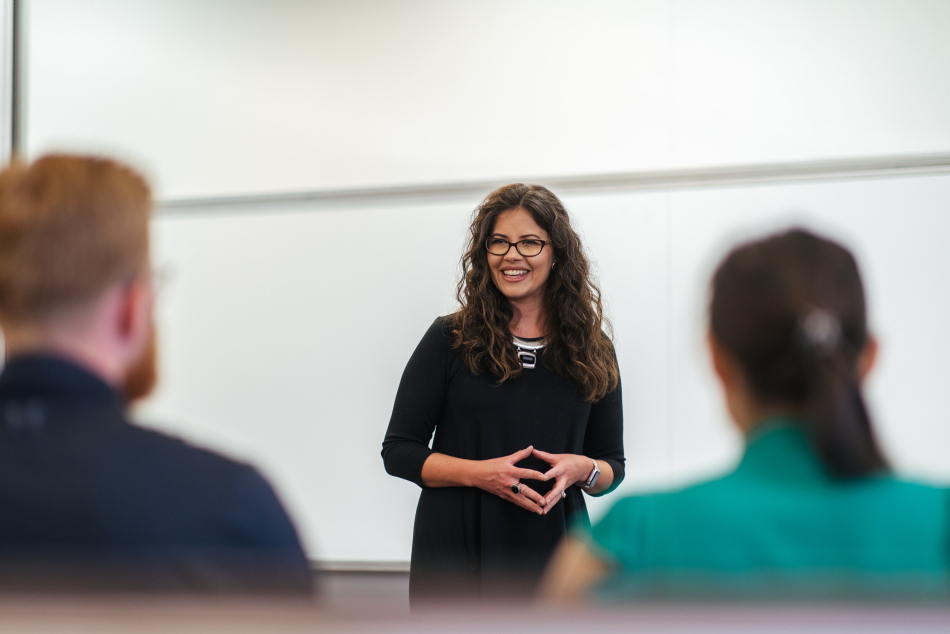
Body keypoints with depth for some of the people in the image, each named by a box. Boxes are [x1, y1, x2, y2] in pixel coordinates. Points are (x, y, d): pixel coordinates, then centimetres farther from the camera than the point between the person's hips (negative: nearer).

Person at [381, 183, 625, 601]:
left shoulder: (592, 353, 6)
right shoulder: (450, 340, 0)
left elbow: (612, 465, 13)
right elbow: (398, 451, -1)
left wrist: (582, 469, -10)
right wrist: (480, 473, -15)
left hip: (554, 552, 2)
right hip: (456, 557, -2)